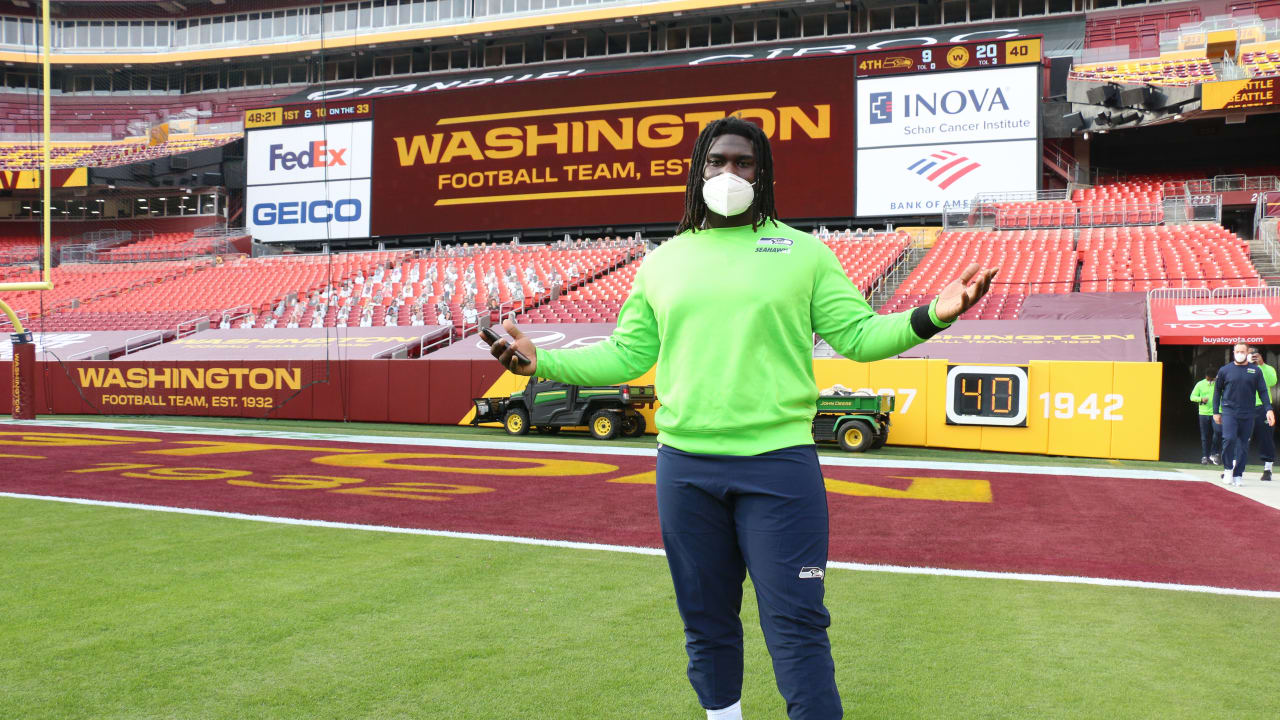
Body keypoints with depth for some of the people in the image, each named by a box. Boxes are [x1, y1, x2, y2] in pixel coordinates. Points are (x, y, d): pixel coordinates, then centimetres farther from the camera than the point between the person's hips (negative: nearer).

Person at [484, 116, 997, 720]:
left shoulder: (804, 252, 5)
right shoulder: (661, 263, 10)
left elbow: (857, 335, 1)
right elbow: (625, 357, 12)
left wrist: (933, 314, -14)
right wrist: (540, 360, 3)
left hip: (779, 464, -3)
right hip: (684, 466, 3)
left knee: (796, 622, -1)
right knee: (705, 620, 16)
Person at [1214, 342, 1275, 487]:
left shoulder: (1255, 371, 6)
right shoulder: (1225, 370, 5)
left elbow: (1263, 392, 7)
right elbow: (1217, 391, 11)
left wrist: (1268, 409, -6)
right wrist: (1216, 412, 7)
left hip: (1248, 414, 1)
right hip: (1229, 411, -1)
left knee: (1243, 445, 3)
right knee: (1229, 439, -19)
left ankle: (1238, 475, 12)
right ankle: (1228, 469, -1)